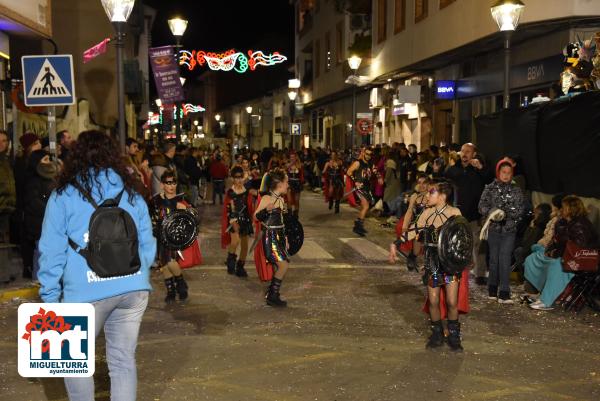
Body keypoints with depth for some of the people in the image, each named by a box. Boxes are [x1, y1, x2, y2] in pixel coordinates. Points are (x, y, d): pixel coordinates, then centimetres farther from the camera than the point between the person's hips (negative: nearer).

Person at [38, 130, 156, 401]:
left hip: (86, 293, -3)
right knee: (123, 360, 10)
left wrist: (49, 296, 4)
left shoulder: (64, 196, 0)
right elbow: (148, 246, 12)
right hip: (134, 289, 4)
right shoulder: (132, 195, 10)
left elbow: (52, 252, -3)